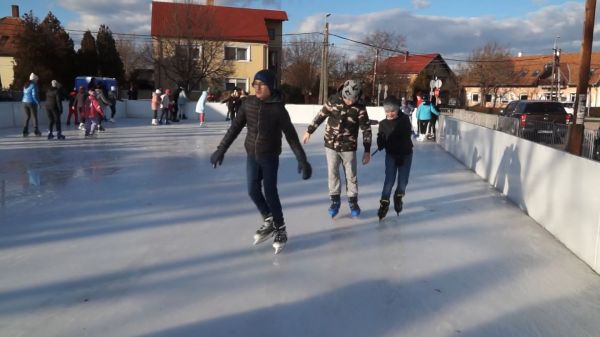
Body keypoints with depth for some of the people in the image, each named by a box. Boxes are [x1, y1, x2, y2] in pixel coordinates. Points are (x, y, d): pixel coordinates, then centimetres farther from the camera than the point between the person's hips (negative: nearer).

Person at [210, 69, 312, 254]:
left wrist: (302, 159, -16)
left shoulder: (278, 108, -15)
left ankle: (280, 230, 16)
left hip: (270, 156, -4)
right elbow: (235, 128, 3)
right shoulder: (248, 103, -3)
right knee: (253, 191, 5)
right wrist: (221, 149, 1)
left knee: (270, 192, -3)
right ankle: (269, 222, 28)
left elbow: (291, 135, -13)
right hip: (252, 155, 5)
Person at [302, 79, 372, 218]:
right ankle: (335, 200, 20)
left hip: (349, 147, -1)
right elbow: (321, 115, 3)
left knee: (351, 175, 6)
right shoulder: (333, 100, -9)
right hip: (331, 145, 1)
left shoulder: (360, 107, -13)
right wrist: (309, 131, 10)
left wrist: (367, 150, -8)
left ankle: (353, 201, 22)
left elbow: (366, 128, -7)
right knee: (332, 174, 6)